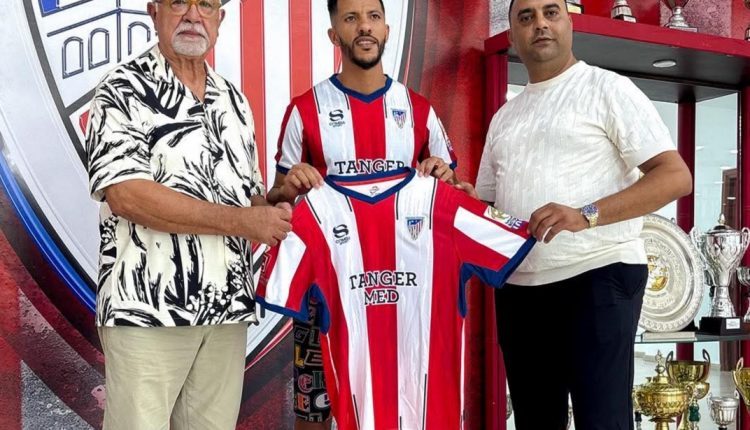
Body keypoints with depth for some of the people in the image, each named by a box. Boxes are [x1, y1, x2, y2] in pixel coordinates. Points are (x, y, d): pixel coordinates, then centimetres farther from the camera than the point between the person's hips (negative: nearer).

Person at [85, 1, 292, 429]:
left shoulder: (235, 101, 15)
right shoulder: (125, 90, -4)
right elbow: (125, 195, -17)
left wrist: (278, 205, -4)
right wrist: (242, 221, -16)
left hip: (230, 310, 6)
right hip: (148, 310, -5)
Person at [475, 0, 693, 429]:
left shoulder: (607, 88, 0)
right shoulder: (504, 117, 18)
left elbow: (676, 176, -10)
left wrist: (586, 214, -22)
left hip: (598, 276, -6)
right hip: (518, 288, 6)